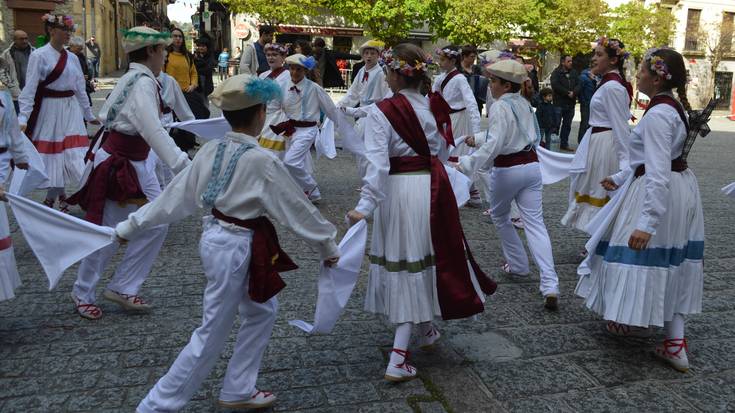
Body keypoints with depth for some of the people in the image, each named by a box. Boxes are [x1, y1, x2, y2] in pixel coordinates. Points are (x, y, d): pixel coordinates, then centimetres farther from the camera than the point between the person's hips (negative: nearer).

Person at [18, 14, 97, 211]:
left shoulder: (72, 58, 8)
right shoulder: (39, 56, -8)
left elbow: (80, 89, 15)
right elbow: (29, 89, -12)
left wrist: (89, 115, 18)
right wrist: (23, 118, -21)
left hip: (71, 110, 5)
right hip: (49, 110, -5)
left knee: (70, 155, 1)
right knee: (53, 155, 2)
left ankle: (51, 199, 17)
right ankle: (60, 196, 17)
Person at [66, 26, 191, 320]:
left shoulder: (136, 79, 9)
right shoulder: (143, 83, -21)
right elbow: (153, 132, -32)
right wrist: (185, 167, -37)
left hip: (136, 163, 9)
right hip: (115, 164, -9)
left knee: (156, 224, 6)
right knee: (108, 234, 4)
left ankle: (122, 289, 18)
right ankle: (83, 294, 25)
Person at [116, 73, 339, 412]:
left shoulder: (210, 150, 0)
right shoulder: (261, 161, -20)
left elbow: (175, 195, 5)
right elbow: (297, 208, -10)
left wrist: (131, 226, 16)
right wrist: (328, 246, 2)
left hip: (215, 238, 8)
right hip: (236, 249, -8)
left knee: (263, 310, 21)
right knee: (212, 335, 4)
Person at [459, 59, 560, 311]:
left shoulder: (500, 106, -15)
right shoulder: (523, 103, 11)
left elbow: (494, 144, -24)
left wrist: (467, 163, -26)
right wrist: (477, 139, 29)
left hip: (506, 170, -7)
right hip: (531, 165, 7)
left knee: (500, 217, 21)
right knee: (535, 224, -1)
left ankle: (518, 264, 33)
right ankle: (550, 286, -11)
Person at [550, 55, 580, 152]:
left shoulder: (574, 73, 13)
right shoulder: (556, 73, -4)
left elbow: (578, 84, 6)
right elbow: (555, 85, -17)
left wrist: (574, 92, -15)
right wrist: (567, 93, -16)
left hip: (571, 104, 6)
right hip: (559, 103, -6)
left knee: (567, 125, 11)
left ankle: (564, 144, 19)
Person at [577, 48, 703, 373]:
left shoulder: (657, 115, -22)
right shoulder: (676, 107, 9)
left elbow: (658, 173, -30)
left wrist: (647, 222, -33)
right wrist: (620, 178, 26)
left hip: (658, 195, -10)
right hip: (682, 191, 10)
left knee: (642, 256, 9)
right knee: (671, 262, 13)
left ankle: (637, 322, 31)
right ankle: (675, 343, 16)